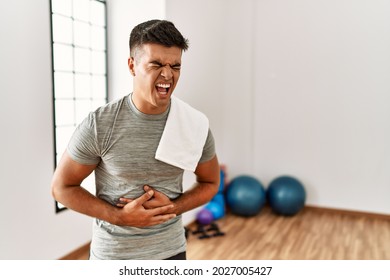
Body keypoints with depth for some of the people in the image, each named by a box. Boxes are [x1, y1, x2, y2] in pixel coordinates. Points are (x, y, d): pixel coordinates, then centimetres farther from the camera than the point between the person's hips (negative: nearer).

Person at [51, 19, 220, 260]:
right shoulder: (99, 124, -17)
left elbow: (210, 183, 3)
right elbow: (62, 187, -8)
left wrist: (172, 207, -14)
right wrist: (120, 216, -18)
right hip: (112, 253, -2)